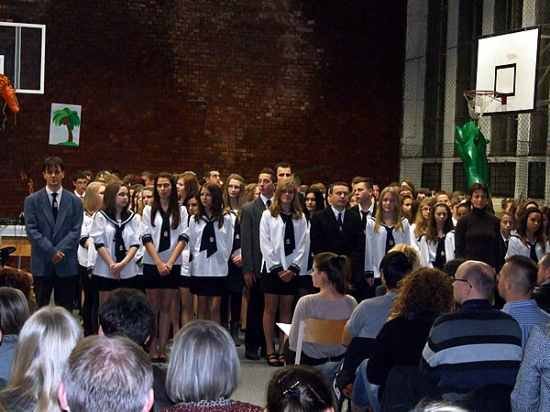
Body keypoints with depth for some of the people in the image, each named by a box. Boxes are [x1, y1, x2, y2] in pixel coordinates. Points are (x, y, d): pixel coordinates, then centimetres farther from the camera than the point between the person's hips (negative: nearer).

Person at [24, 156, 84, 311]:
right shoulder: (32, 200, 3)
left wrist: (60, 250, -14)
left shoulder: (74, 201, 6)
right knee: (41, 308, 4)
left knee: (65, 308, 6)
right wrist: (50, 251, -14)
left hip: (66, 263, 1)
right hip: (42, 263, -1)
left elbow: (75, 231, 0)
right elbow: (31, 230, -5)